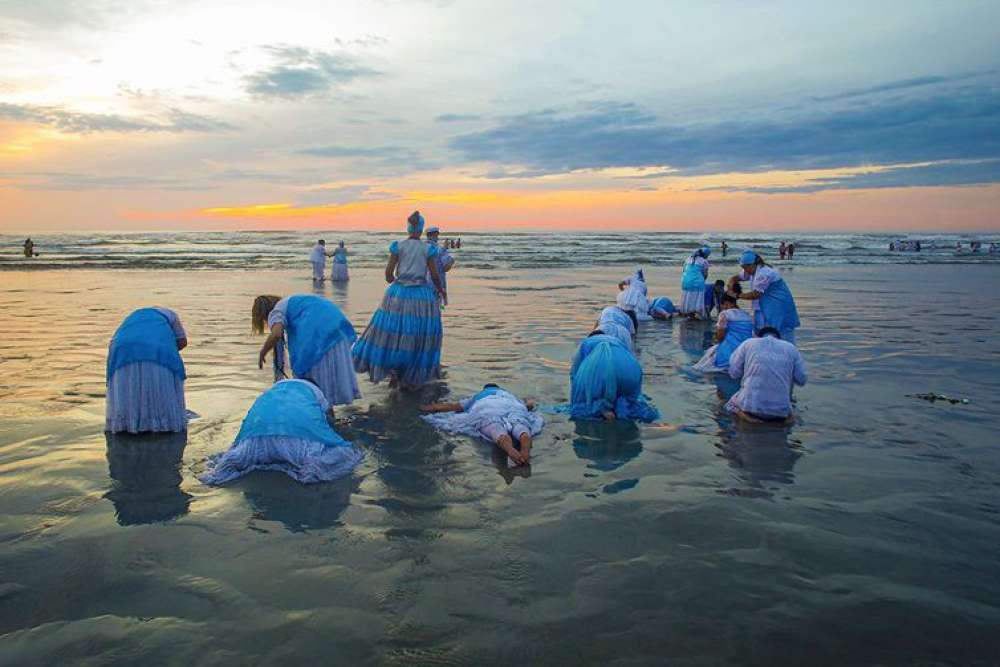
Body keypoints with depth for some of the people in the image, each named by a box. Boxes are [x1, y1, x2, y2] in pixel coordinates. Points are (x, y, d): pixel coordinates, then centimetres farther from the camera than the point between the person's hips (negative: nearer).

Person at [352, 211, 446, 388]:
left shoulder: (398, 246, -2)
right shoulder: (428, 249, -3)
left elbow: (388, 273, -1)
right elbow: (435, 276, 0)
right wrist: (440, 289, 19)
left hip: (398, 294, 1)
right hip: (421, 296, 0)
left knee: (393, 332, 10)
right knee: (420, 335, 10)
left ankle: (394, 372, 8)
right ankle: (413, 376, 16)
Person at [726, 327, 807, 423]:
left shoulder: (748, 344, 6)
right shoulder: (791, 348, 11)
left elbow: (734, 373, 5)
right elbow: (801, 380, 10)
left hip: (751, 405, -2)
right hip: (780, 410, 2)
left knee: (731, 404, 31)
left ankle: (747, 415, -1)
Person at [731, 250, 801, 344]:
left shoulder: (764, 274, -22)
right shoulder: (752, 271, 8)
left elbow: (755, 294, -21)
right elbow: (735, 278, 18)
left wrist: (738, 295, -11)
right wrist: (731, 285, -4)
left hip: (779, 307, -10)